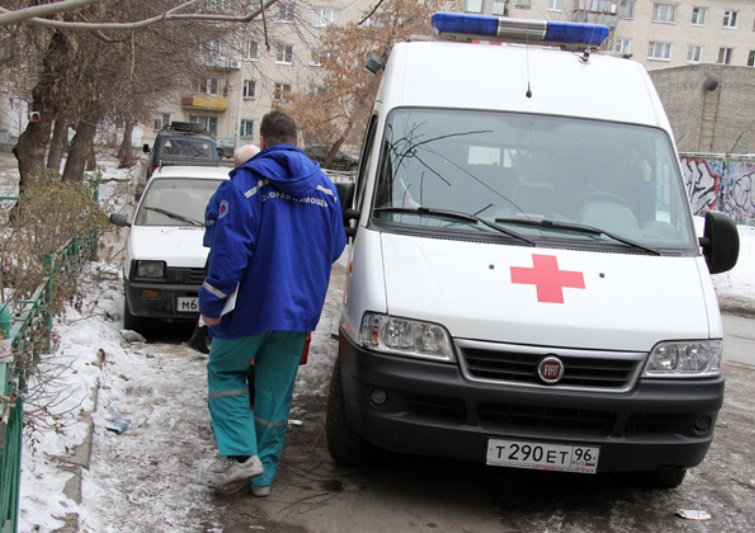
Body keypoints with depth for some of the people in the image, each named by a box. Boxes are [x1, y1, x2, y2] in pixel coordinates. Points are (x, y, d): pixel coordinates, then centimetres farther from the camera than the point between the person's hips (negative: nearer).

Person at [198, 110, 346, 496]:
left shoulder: (247, 182, -11)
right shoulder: (324, 186, 7)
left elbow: (230, 248, -17)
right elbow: (335, 248, 14)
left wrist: (211, 302, -11)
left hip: (252, 305, -5)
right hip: (300, 309, 5)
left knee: (224, 371, 14)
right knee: (276, 388, 13)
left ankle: (243, 454, 0)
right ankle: (264, 475, 18)